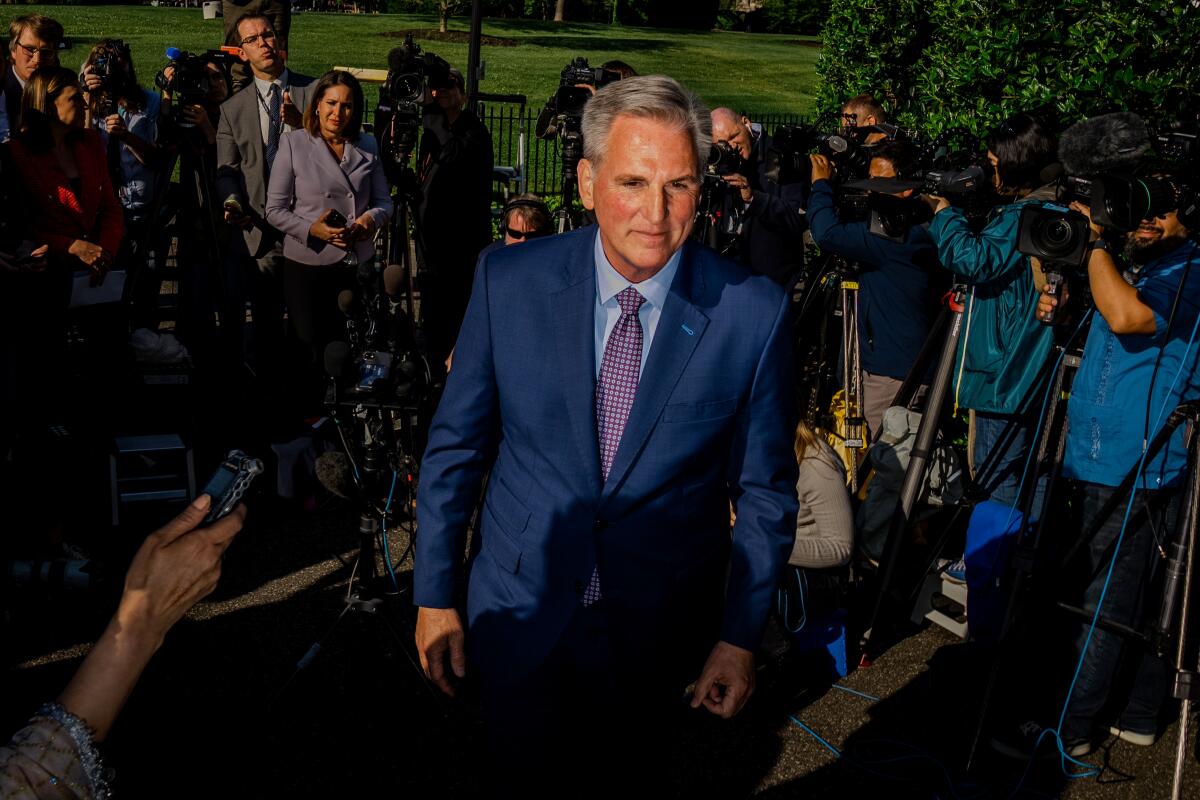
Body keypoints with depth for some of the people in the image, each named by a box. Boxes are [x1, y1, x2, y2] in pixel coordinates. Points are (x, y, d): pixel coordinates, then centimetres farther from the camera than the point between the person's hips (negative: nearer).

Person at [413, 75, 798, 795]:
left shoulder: (755, 313, -15)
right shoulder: (509, 281, -12)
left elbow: (765, 491, -5)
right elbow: (456, 445, -3)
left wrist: (740, 637, -4)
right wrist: (435, 596, 0)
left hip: (658, 628, 0)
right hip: (519, 613, 1)